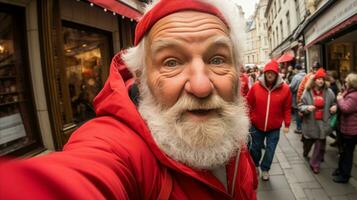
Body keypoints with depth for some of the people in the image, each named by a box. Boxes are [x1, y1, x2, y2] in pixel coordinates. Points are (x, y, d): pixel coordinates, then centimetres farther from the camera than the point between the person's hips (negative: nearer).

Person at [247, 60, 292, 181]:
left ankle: (265, 169, 32)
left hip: (274, 127, 0)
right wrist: (249, 118, 0)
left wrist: (287, 124, -1)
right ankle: (255, 166, 44)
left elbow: (287, 108, -1)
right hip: (257, 125, 1)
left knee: (270, 150, 8)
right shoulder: (256, 86, -10)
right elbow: (248, 103, 0)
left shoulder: (284, 88, -10)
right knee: (256, 148, 17)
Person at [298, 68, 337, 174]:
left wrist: (335, 107, -10)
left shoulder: (329, 92, -4)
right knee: (308, 142, 19)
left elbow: (333, 103, 12)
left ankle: (315, 164, 21)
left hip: (322, 123, 1)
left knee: (320, 144, 5)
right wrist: (307, 108, -24)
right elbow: (300, 106, -5)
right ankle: (305, 153, 52)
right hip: (310, 123, -1)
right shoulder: (307, 91, -8)